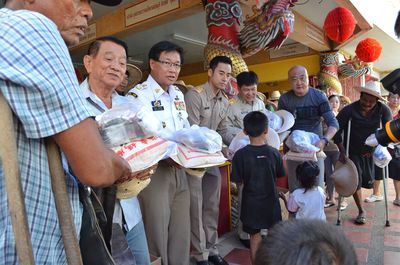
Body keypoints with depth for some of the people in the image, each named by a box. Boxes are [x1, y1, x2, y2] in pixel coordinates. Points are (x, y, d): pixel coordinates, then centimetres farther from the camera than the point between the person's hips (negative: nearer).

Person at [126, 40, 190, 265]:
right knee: (157, 233, 7)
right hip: (153, 171, -6)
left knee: (182, 232, 15)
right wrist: (166, 156, -28)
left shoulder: (178, 94, 14)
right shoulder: (138, 95, -10)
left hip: (179, 170, 7)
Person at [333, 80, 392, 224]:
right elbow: (336, 130, -16)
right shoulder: (350, 110, -20)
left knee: (368, 182, 11)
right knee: (355, 181, -3)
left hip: (370, 151, 3)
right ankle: (361, 211, 15)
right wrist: (342, 151, -19)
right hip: (352, 152, -3)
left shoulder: (383, 110, -13)